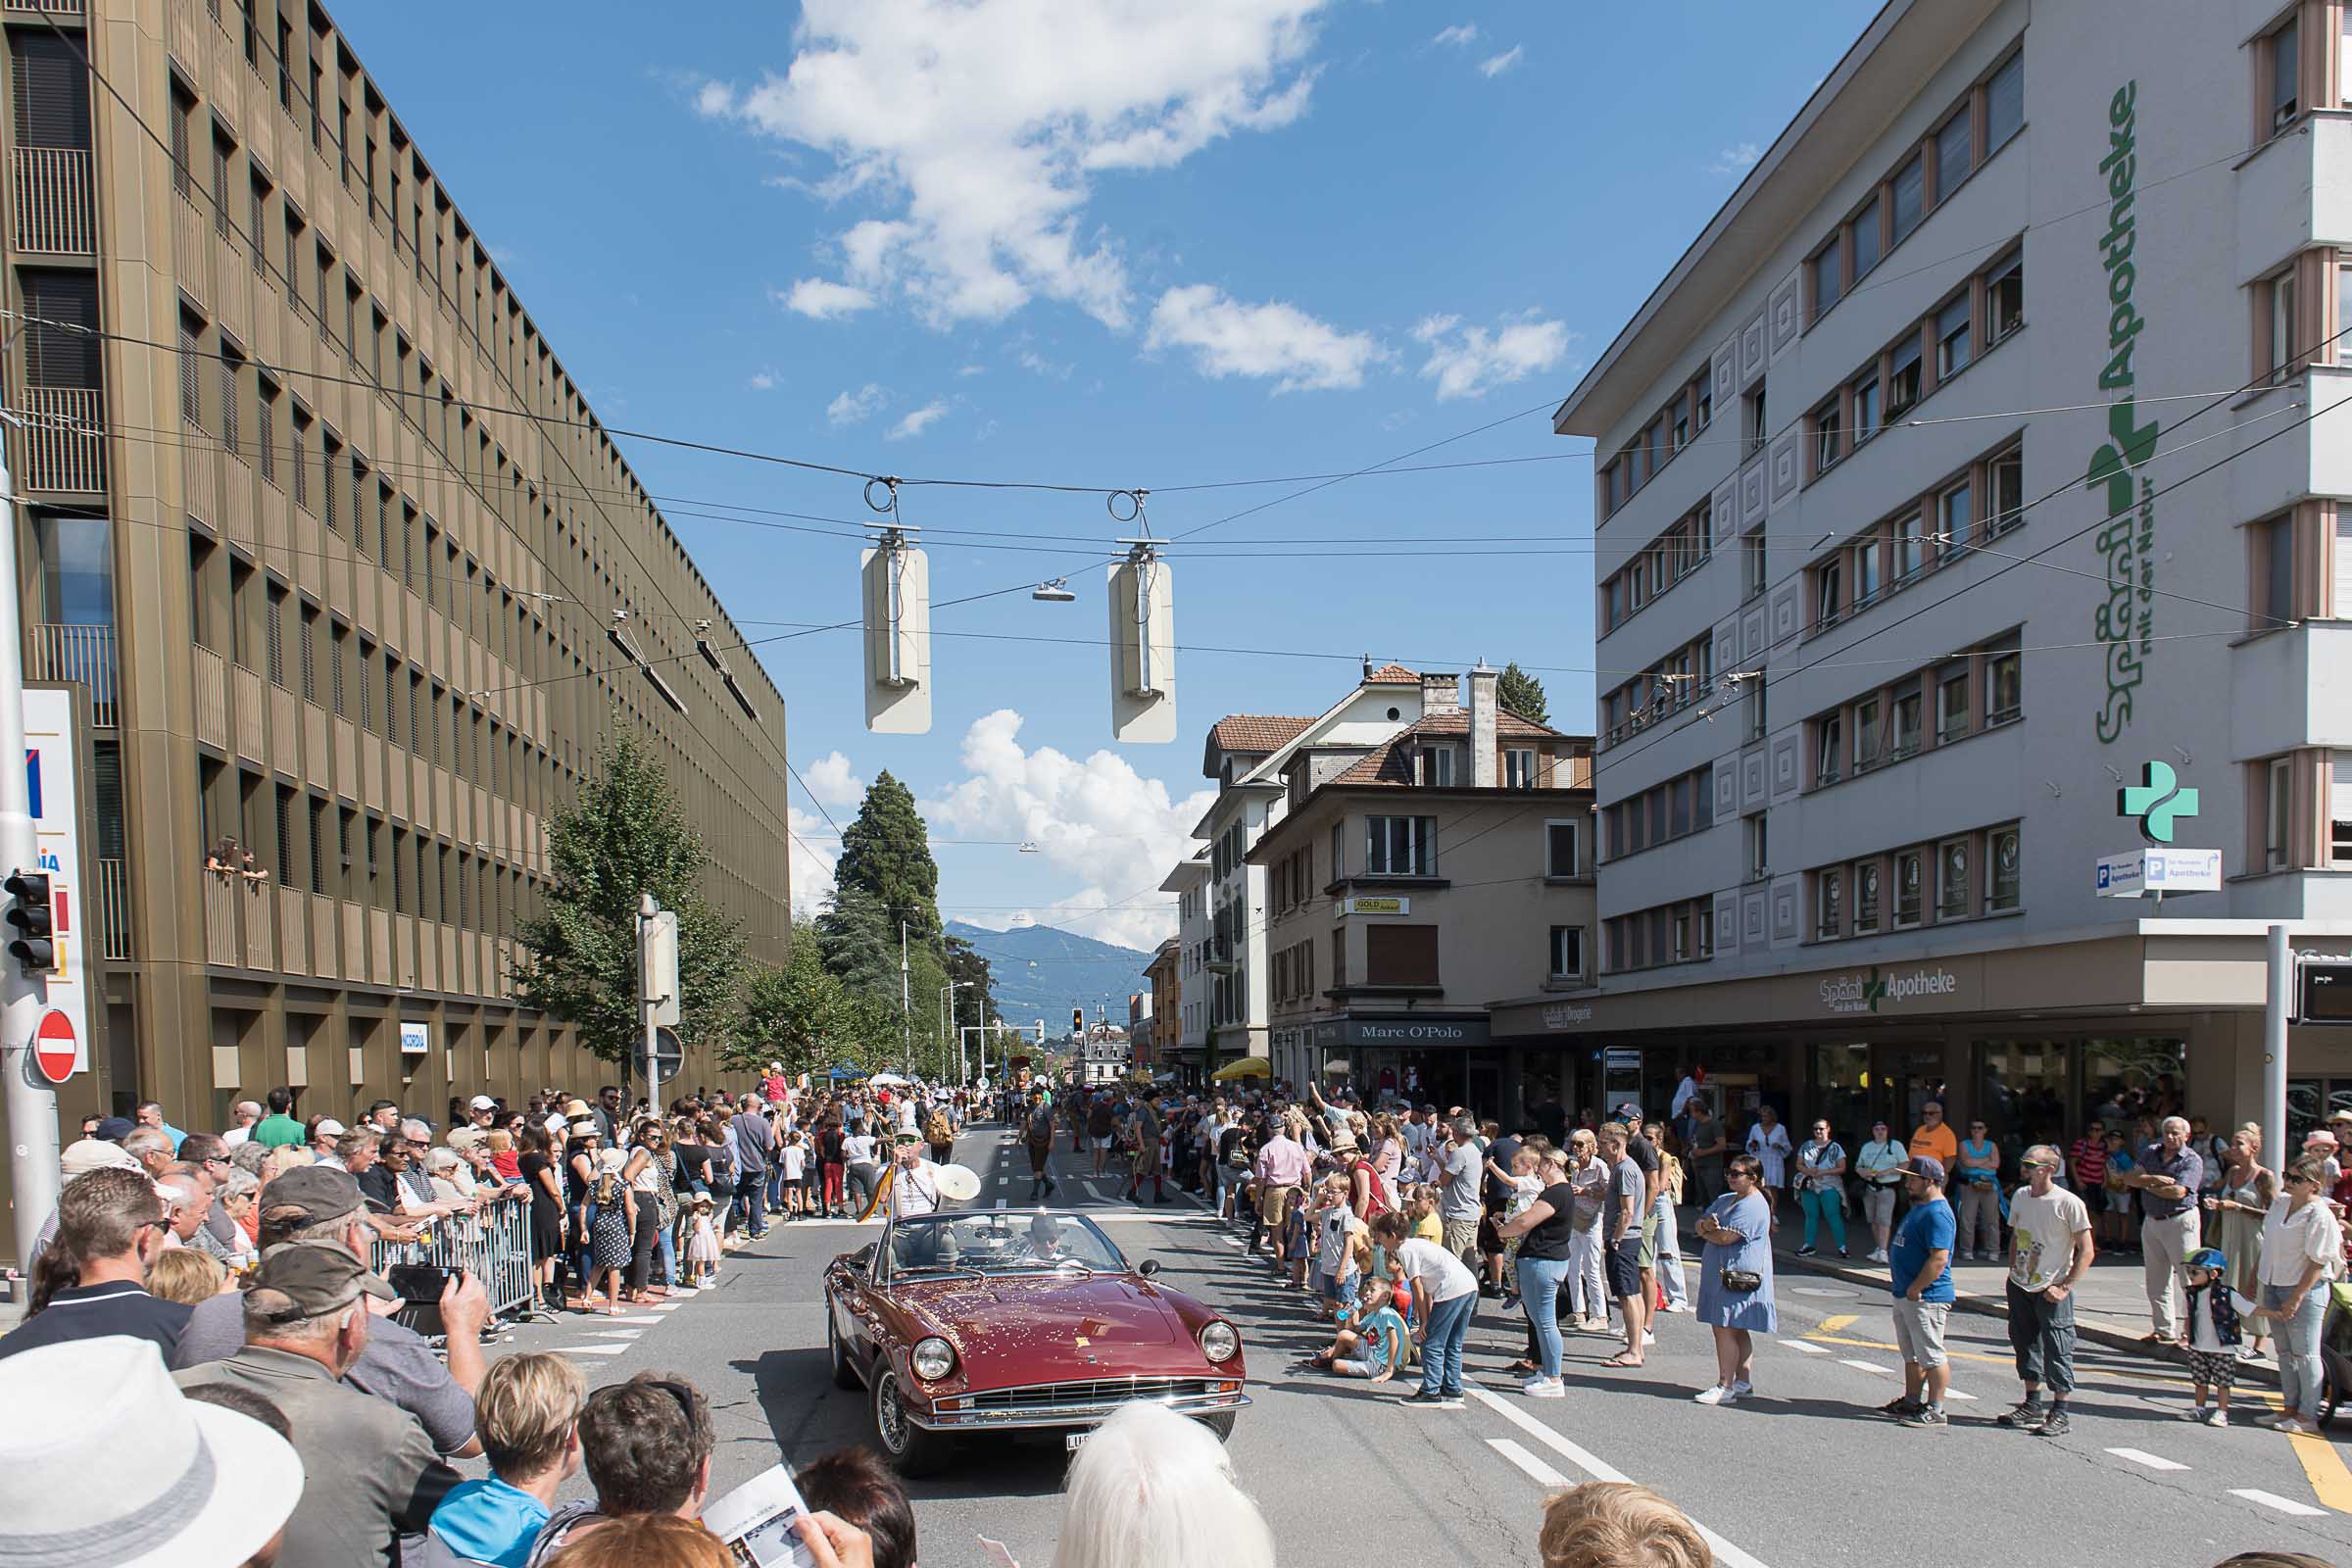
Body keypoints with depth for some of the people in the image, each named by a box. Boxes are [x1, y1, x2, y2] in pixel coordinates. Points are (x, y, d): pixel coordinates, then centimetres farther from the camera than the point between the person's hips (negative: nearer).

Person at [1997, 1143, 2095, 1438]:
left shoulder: (2069, 1204, -15)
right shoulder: (2020, 1196, 5)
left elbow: (2087, 1251, -13)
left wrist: (2065, 1287, -17)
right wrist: (2013, 1272, 10)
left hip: (2052, 1290, -6)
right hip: (2020, 1286, 7)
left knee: (2057, 1350, -1)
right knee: (2025, 1345, 15)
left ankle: (2059, 1414, 9)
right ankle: (2032, 1407, 28)